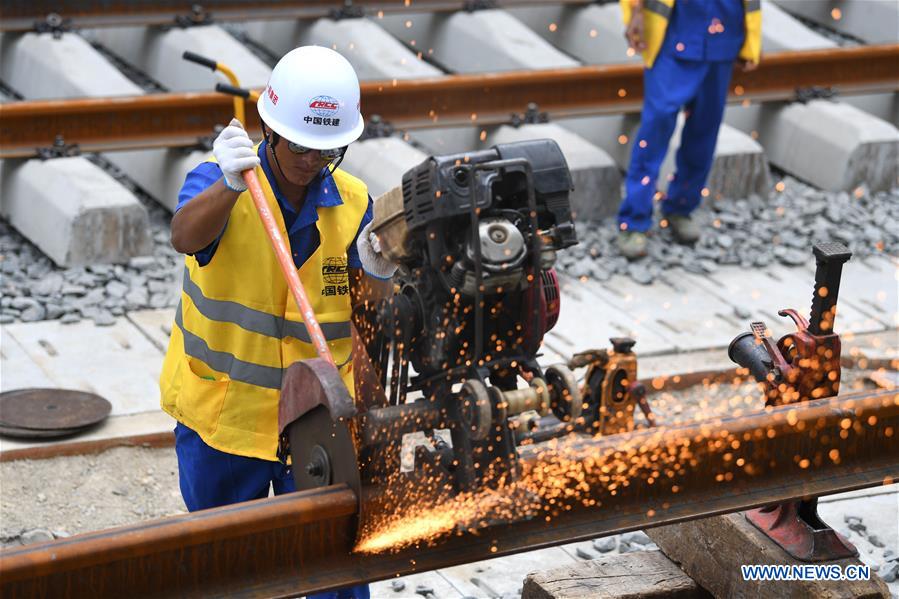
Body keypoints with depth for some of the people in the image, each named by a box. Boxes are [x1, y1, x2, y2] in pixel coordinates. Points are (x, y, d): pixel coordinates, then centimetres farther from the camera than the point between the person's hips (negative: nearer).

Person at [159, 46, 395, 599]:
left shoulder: (353, 203, -3)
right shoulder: (220, 180, -12)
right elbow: (187, 237, -35)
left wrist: (377, 274, -29)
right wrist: (230, 184, -55)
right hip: (221, 414, -1)